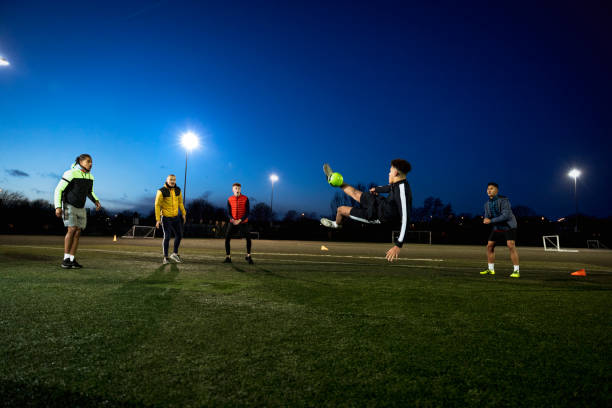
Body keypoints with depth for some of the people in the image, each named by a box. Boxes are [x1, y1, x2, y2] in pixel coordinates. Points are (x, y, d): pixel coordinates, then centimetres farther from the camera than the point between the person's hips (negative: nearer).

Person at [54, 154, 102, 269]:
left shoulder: (90, 177, 2)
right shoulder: (71, 174, -19)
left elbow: (90, 192, 16)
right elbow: (58, 190, -15)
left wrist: (96, 202, -3)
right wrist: (58, 207, -24)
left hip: (80, 208, 6)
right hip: (68, 206, -6)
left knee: (78, 232, -3)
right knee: (72, 230, -21)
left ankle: (72, 260, 0)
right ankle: (66, 259, -12)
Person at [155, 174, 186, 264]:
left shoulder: (177, 190, 1)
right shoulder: (162, 191, -15)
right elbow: (157, 205, -12)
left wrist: (183, 214, 14)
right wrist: (157, 219, -14)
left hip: (176, 217, 6)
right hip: (166, 218, -5)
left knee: (179, 235, 9)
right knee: (167, 237, -3)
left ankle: (175, 254, 26)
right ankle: (165, 257, 12)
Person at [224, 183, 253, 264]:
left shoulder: (245, 199, -7)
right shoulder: (229, 199, -1)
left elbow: (247, 212, -9)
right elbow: (228, 212, 1)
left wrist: (240, 220, -21)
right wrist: (233, 220, -20)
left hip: (243, 222, -1)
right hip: (232, 222, 1)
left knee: (248, 238, -5)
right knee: (227, 238, -8)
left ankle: (248, 256, 16)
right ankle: (228, 257, 4)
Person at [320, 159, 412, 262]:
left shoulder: (403, 192, -37)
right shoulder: (399, 183, -9)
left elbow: (405, 219, -40)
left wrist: (398, 245, -42)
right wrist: (376, 189, 37)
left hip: (377, 216, -7)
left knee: (341, 210, 8)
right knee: (354, 192, 22)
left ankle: (336, 224, 44)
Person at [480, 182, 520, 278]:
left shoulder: (503, 200, -21)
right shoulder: (487, 204, 0)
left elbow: (506, 216, -30)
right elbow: (487, 217, 5)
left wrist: (491, 221, -28)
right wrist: (486, 220, -20)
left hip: (509, 226, -7)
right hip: (496, 227, 7)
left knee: (511, 246, -20)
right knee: (489, 246, 2)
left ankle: (516, 271, -14)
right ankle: (491, 269, 14)